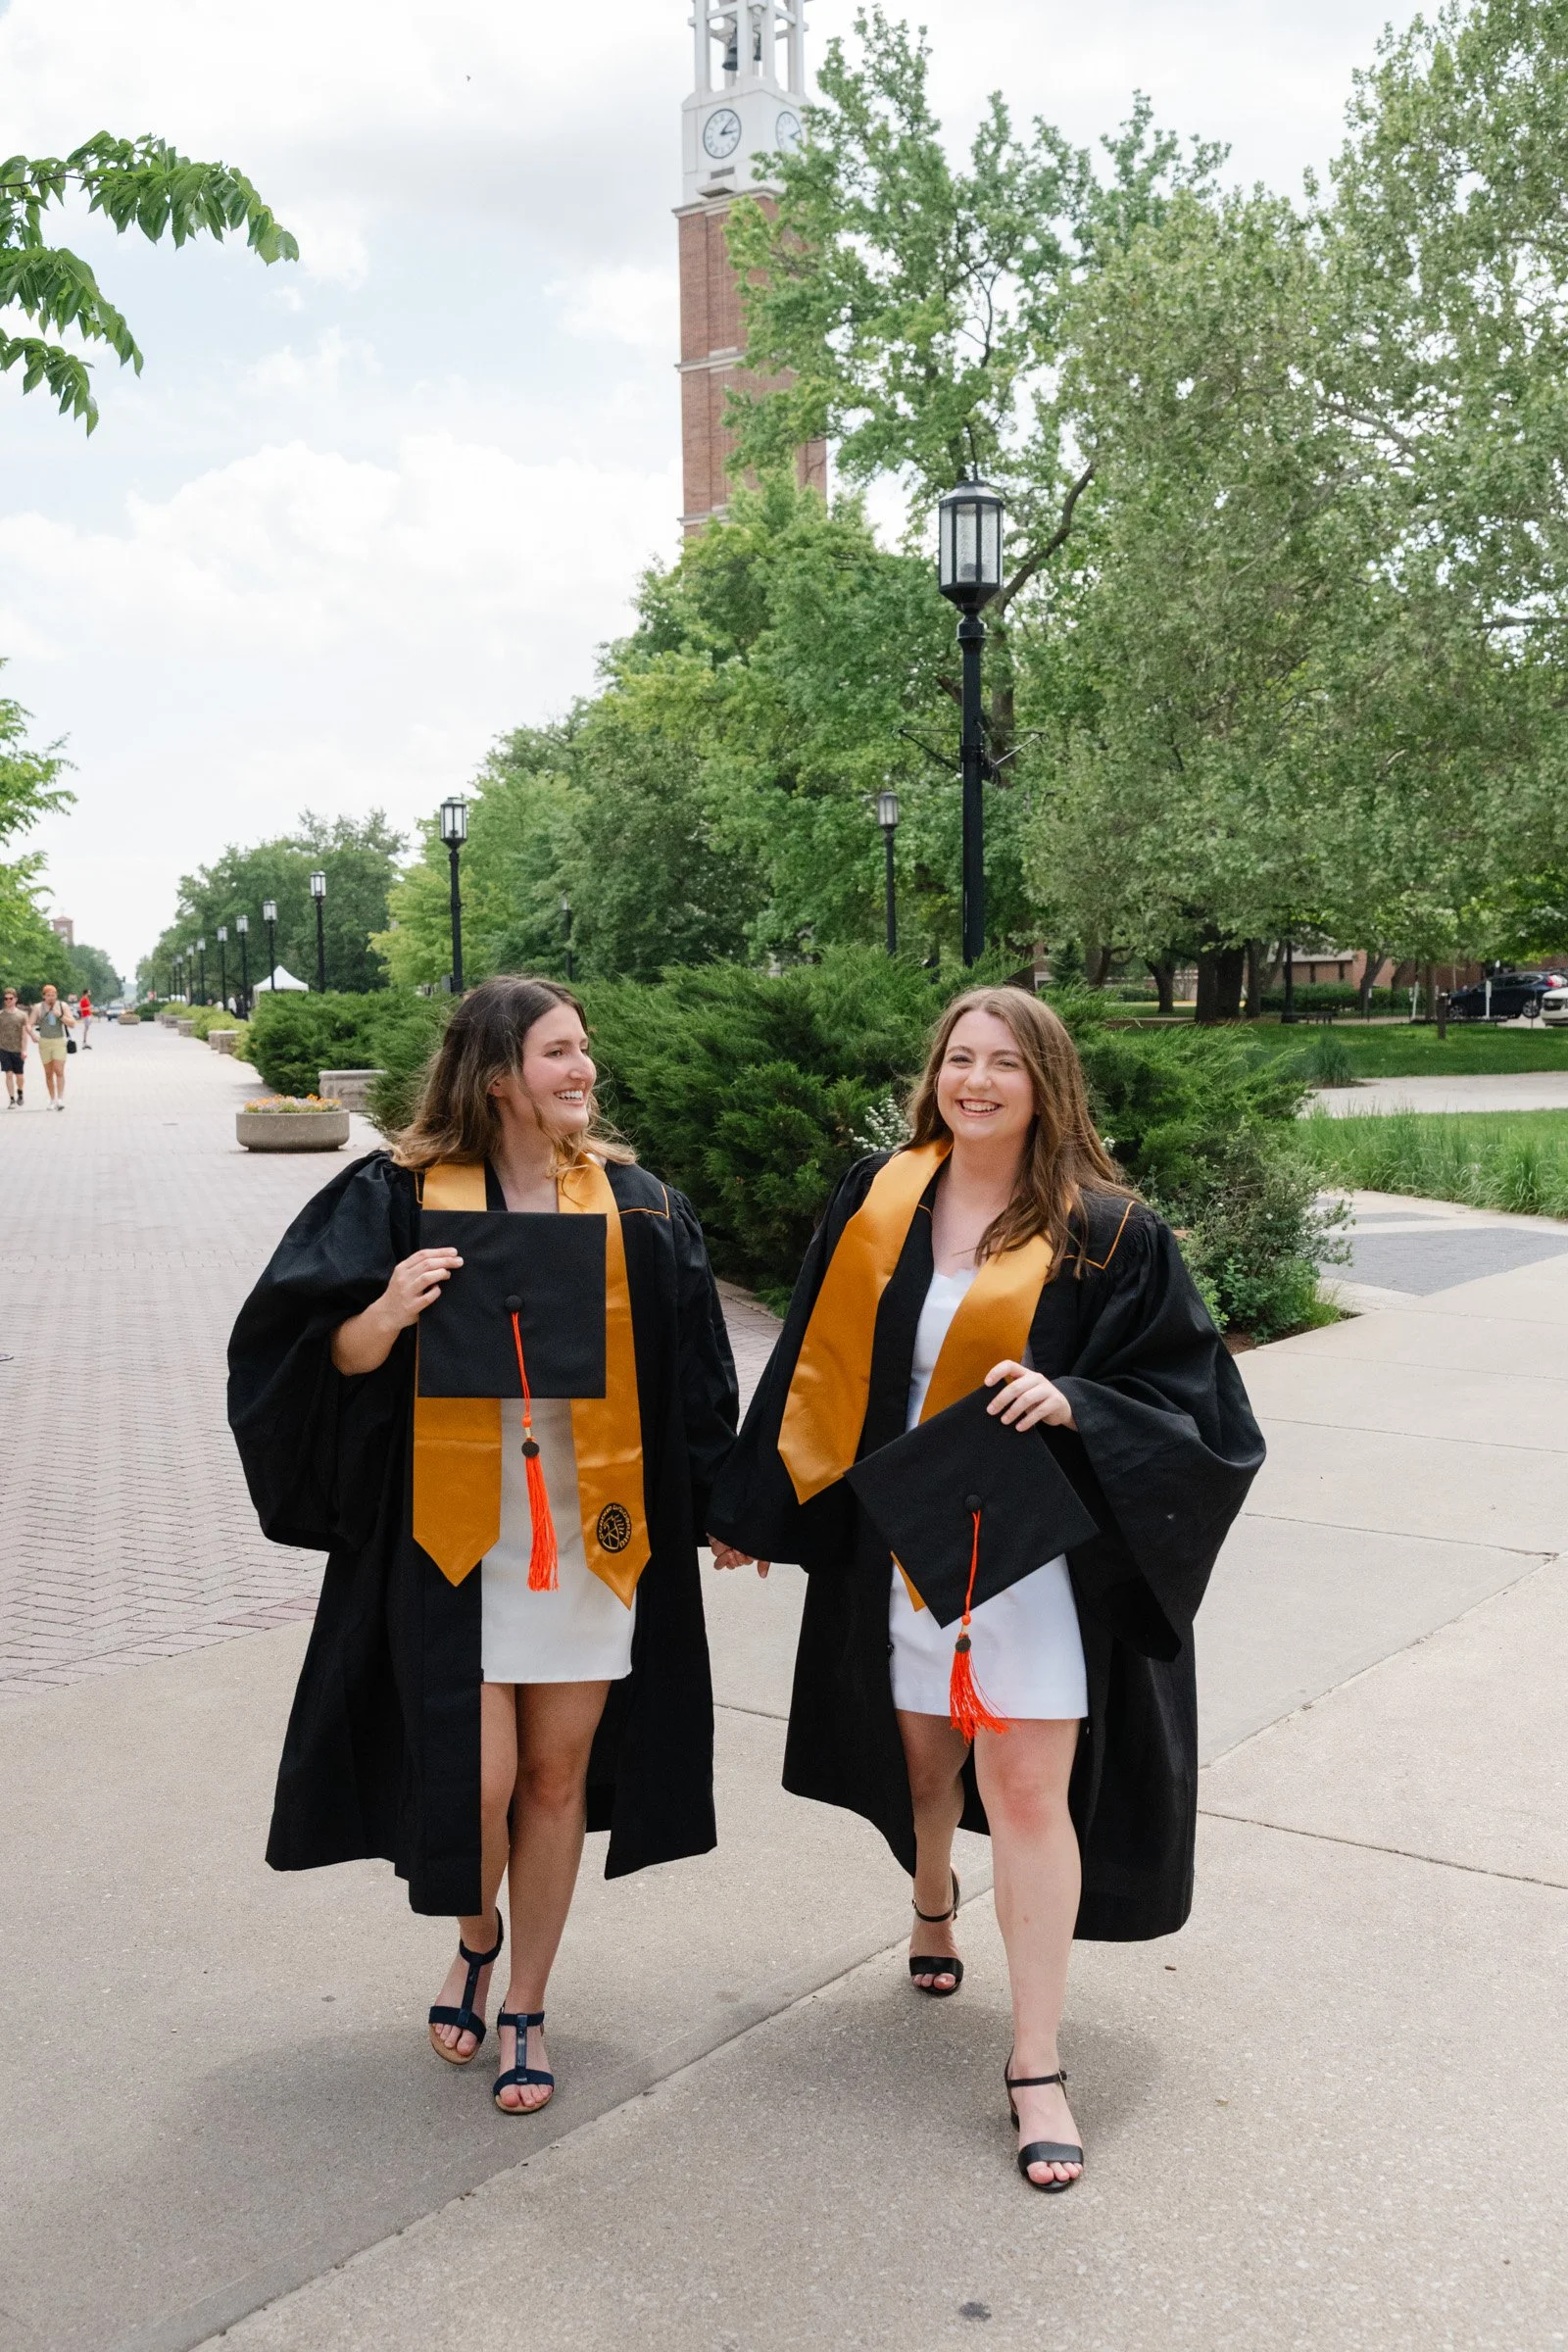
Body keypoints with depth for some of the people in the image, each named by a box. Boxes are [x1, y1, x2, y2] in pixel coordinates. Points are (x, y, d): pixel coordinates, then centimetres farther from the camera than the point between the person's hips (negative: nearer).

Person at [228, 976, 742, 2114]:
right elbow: (336, 1357, -5)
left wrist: (725, 1503, 5)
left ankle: (526, 2007, 30)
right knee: (477, 1779, -2)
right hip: (456, 1533, -2)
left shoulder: (635, 1202, 2)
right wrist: (388, 1312, -26)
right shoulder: (404, 1195, -5)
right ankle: (477, 1936, 33)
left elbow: (690, 1369, 7)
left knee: (557, 1775, 9)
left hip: (591, 1531, 2)